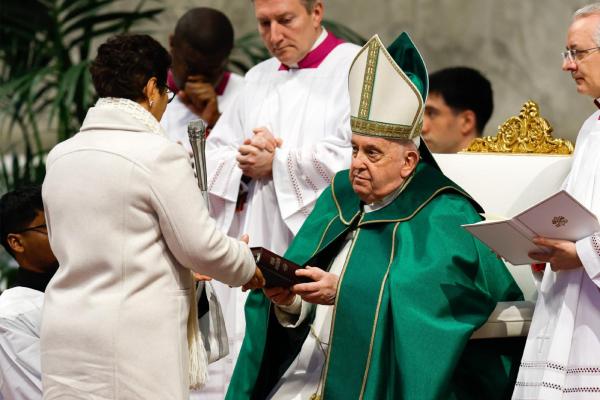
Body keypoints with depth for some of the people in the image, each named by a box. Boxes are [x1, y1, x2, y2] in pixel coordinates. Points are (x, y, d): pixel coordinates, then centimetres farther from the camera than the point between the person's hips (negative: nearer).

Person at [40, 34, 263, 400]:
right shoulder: (159, 153, -11)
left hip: (65, 335, 6)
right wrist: (247, 266, 13)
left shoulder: (60, 156, 9)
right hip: (136, 341, -6)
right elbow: (200, 245, -8)